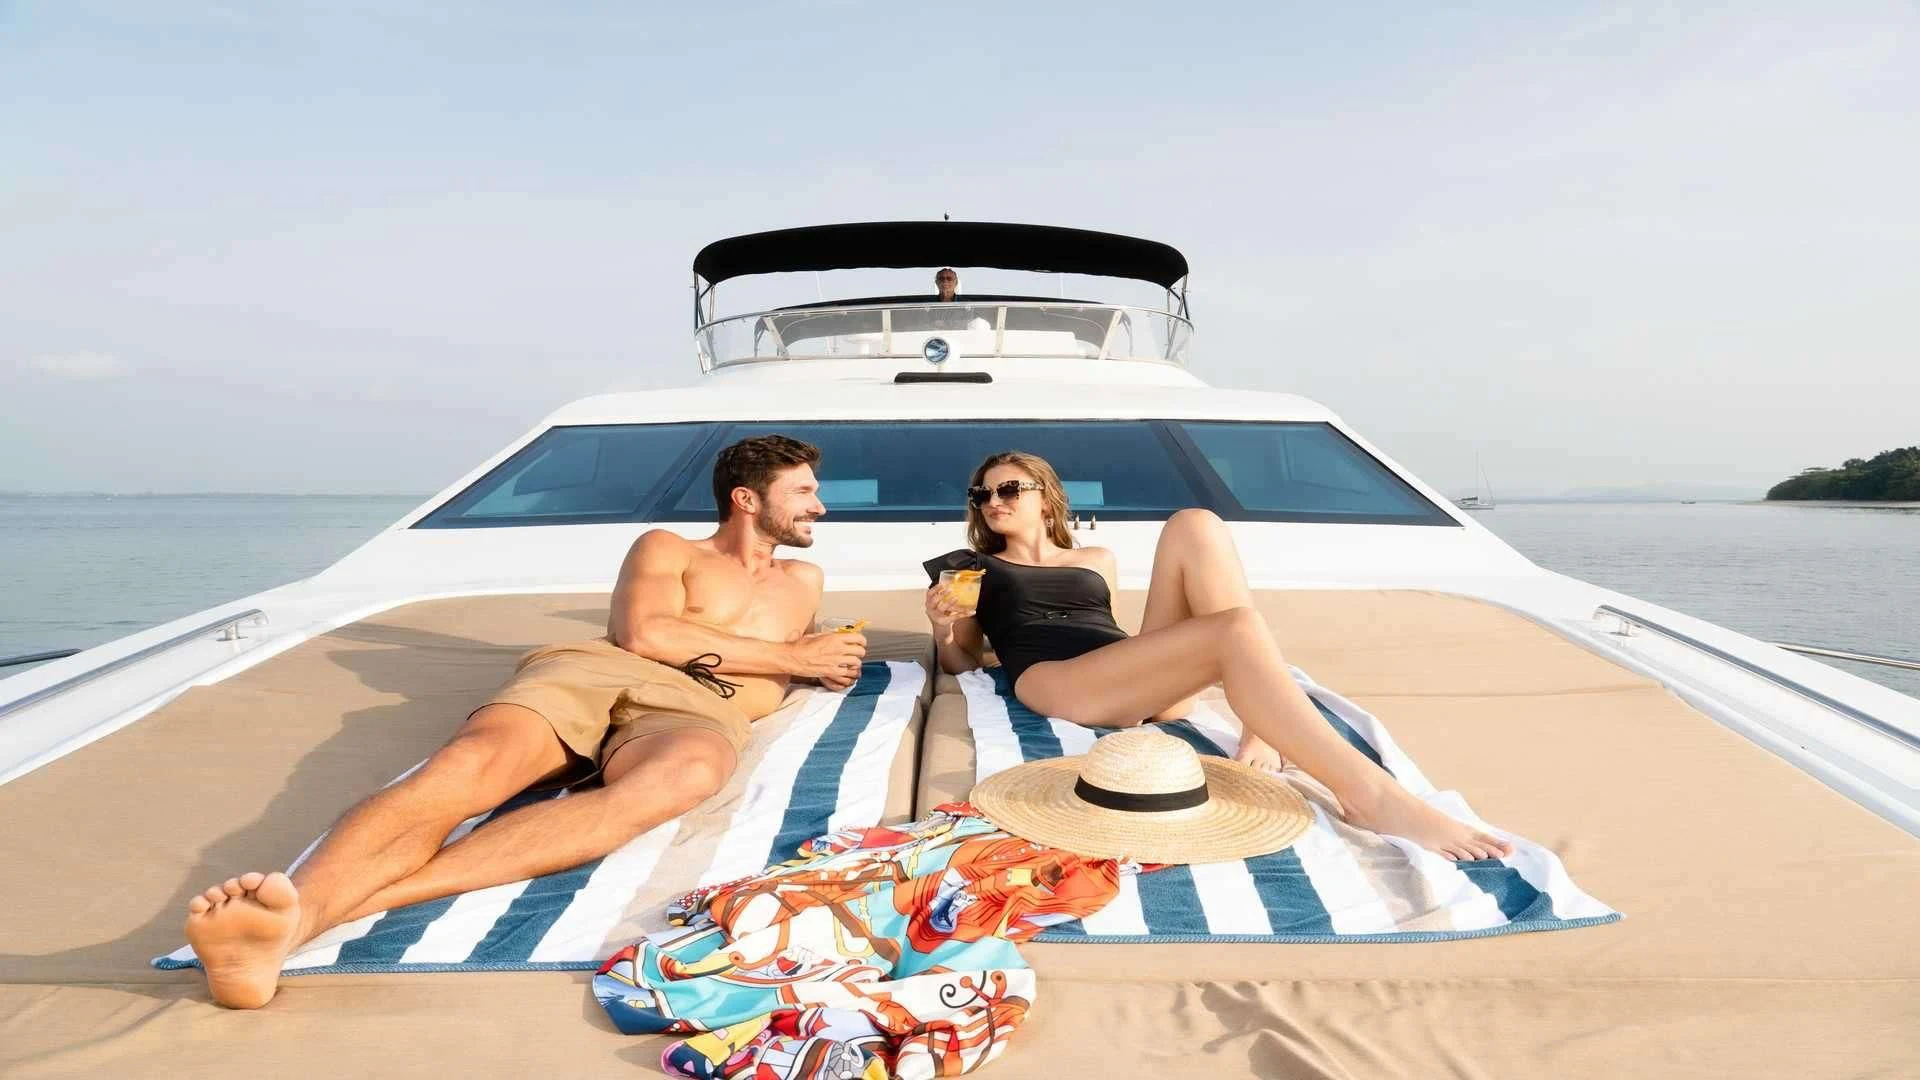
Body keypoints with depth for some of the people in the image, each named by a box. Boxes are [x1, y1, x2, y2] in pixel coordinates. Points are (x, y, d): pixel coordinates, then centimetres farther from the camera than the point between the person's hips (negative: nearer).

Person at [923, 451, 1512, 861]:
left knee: (1195, 524, -18)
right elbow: (960, 662, 20)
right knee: (1235, 632, -30)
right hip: (1057, 685, -4)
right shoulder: (972, 567, 25)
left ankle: (1261, 734, -27)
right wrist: (942, 627, -2)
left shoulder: (1097, 559, 34)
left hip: (1146, 683, 5)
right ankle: (1370, 794, -40)